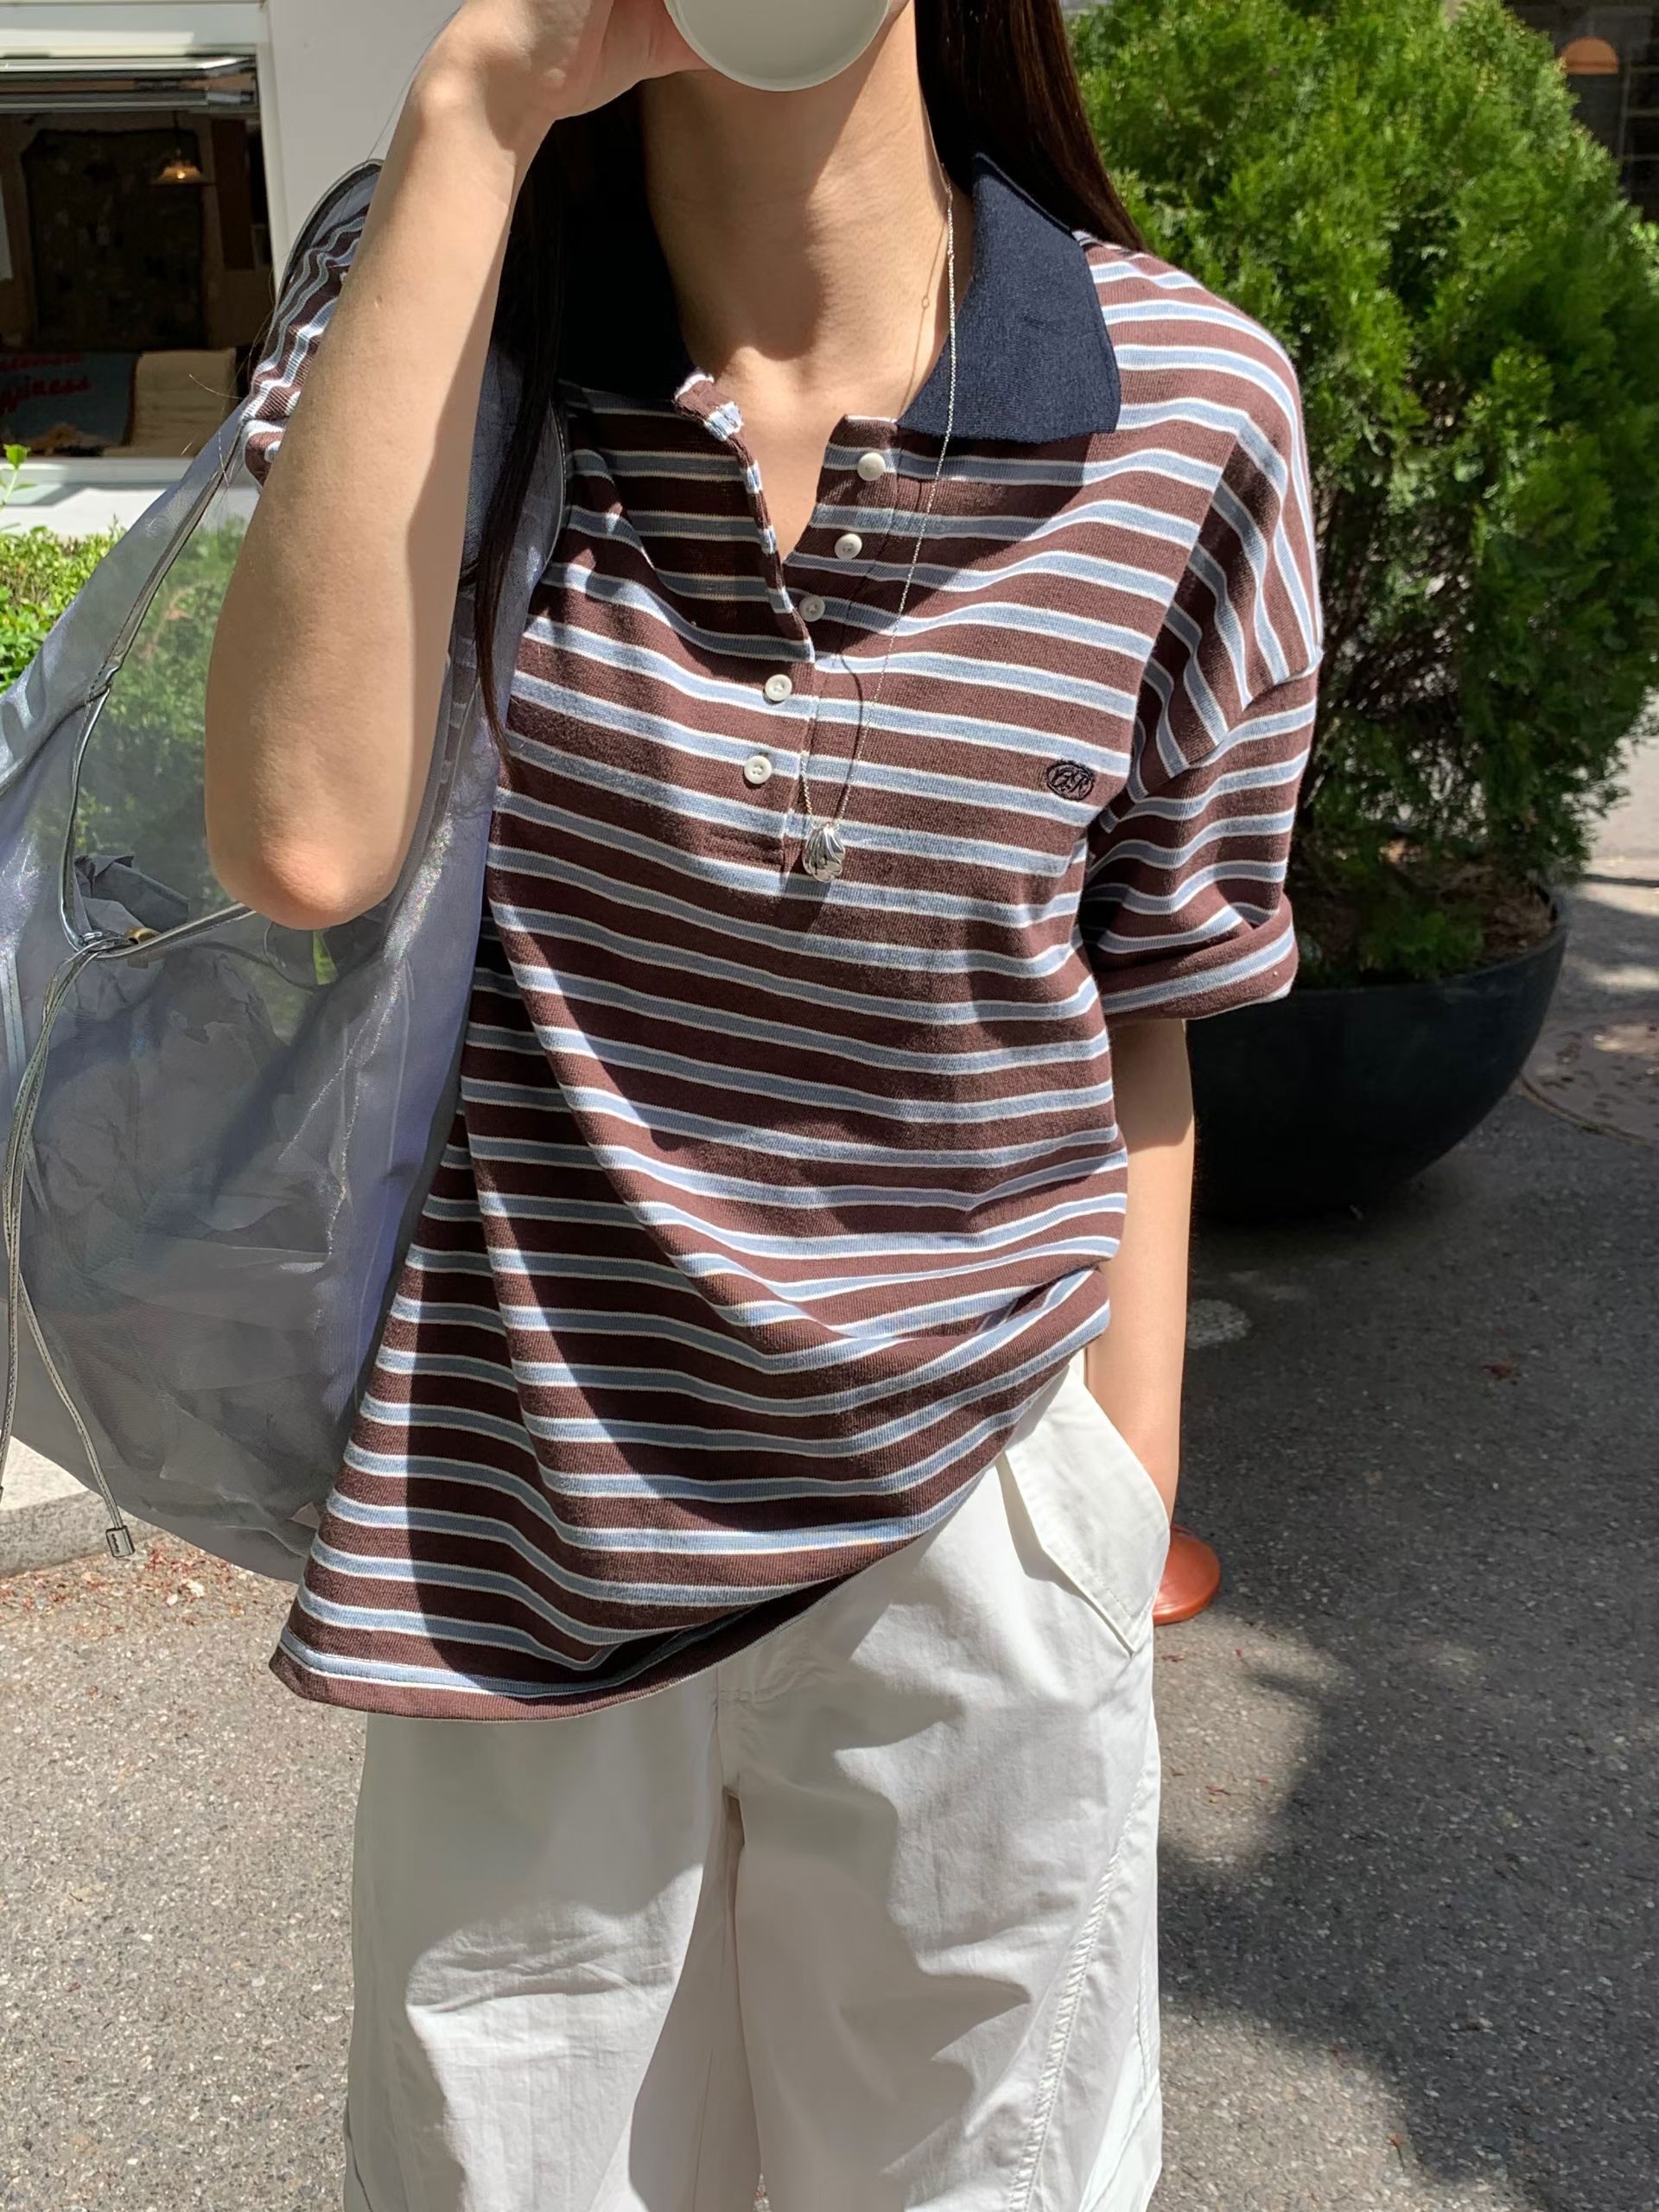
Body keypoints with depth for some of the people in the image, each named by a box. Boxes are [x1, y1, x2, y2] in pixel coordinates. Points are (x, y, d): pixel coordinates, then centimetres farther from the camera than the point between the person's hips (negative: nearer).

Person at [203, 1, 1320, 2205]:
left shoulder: (1191, 408, -9)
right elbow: (303, 842, -27)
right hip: (517, 1537, 1)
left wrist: (1125, 1526, 5)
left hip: (962, 1533, 0)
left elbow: (1136, 1046, -1)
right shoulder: (440, 323, -7)